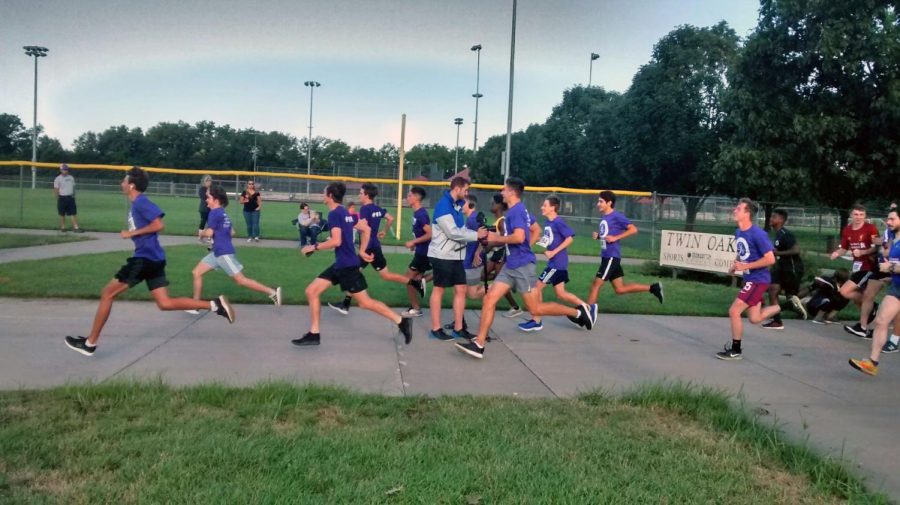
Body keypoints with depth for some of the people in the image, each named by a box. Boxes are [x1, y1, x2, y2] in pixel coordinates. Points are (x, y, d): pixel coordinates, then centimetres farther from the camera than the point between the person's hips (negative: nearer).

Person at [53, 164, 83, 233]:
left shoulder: (71, 177, 10)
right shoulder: (58, 179, -6)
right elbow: (56, 190, -6)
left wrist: (73, 195, 10)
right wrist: (58, 199, -10)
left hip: (70, 198, 4)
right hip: (62, 198, -4)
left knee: (73, 213, 0)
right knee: (62, 214, 5)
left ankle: (76, 227, -2)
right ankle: (62, 227, 15)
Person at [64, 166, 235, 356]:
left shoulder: (141, 202, -12)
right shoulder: (136, 204, 18)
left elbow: (158, 225, -22)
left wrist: (132, 233, -16)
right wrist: (132, 234, 10)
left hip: (146, 258, -10)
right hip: (151, 258, 10)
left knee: (107, 294, 1)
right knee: (165, 303, 6)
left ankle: (90, 342, 10)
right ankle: (215, 304, -2)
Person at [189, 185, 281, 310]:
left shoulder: (214, 212, -14)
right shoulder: (222, 213, 14)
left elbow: (209, 233, -19)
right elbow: (231, 232, 21)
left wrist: (201, 233, 1)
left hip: (224, 252, -10)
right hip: (217, 252, 10)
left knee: (240, 280, -7)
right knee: (196, 272, 9)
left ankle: (272, 291, -4)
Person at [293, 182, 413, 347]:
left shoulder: (334, 214, -15)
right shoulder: (345, 213, 12)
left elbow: (336, 241, -24)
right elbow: (366, 229, 19)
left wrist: (314, 247, -13)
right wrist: (362, 251, 24)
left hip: (347, 265, -10)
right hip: (340, 264, 10)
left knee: (364, 302, -4)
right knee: (311, 291, 8)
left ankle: (401, 321, 4)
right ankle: (313, 334, 11)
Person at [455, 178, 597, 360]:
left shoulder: (516, 211, -16)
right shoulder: (519, 210, 14)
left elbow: (519, 237, -29)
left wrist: (497, 238, -16)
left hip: (522, 266, -10)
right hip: (511, 266, 10)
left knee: (536, 309, -1)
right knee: (489, 298, -1)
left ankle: (579, 312, 14)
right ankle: (479, 344, -2)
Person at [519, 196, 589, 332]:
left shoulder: (558, 221, -15)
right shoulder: (548, 222, 11)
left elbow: (570, 238, -21)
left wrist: (553, 252, -21)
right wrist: (539, 239, 4)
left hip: (557, 263, -9)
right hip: (554, 263, 9)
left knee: (537, 287, -3)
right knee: (560, 294, 13)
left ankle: (536, 321, 5)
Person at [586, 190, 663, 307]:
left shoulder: (616, 216, -11)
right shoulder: (603, 217, 15)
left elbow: (633, 229, -16)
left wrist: (615, 238, -20)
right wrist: (597, 236, 6)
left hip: (611, 256, -9)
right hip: (606, 256, 9)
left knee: (596, 284, -7)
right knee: (620, 289, 11)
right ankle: (652, 288, 20)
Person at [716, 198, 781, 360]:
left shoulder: (758, 234, -21)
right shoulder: (738, 232, 5)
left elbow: (770, 259, -22)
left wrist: (745, 266, -21)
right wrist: (735, 265, 2)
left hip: (758, 280, -9)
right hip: (750, 279, 9)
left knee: (734, 311, -10)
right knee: (754, 318, 15)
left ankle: (735, 350, 4)